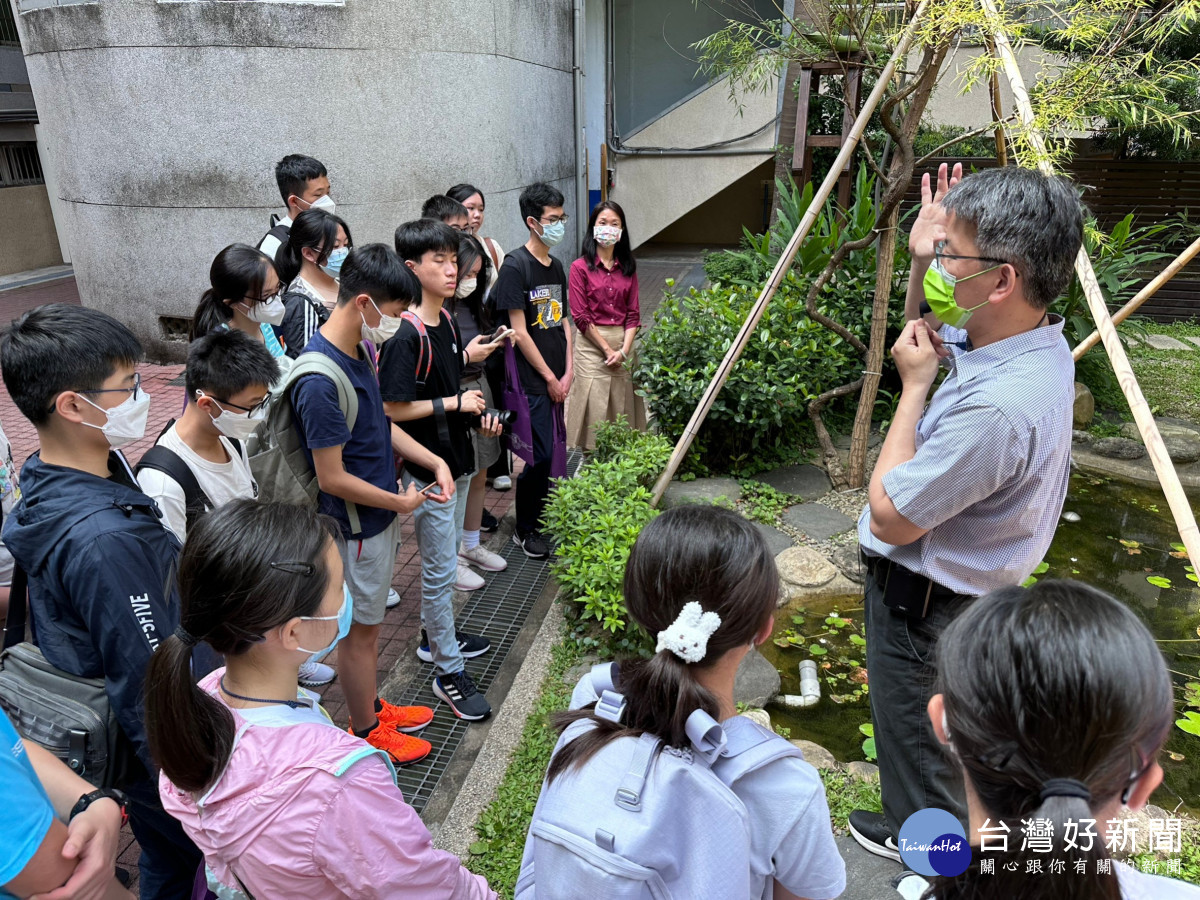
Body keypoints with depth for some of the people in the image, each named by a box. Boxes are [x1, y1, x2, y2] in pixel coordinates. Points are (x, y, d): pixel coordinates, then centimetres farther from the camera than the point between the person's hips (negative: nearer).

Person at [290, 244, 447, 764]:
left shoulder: (359, 350, 0)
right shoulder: (321, 380, -29)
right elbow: (333, 478, -26)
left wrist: (432, 461, -1)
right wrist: (399, 502, -14)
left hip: (379, 515, 9)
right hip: (357, 525, -9)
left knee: (369, 622, 23)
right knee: (361, 630, 10)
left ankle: (371, 706, 43)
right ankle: (366, 734, 31)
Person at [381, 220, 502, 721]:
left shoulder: (445, 320, 6)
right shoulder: (406, 334, -21)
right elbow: (393, 408, -21)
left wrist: (478, 412, 2)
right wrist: (454, 404, -18)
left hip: (456, 458, 9)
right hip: (428, 468, -9)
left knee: (446, 559, 22)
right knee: (440, 568, 1)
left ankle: (435, 636, 41)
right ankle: (448, 672, 15)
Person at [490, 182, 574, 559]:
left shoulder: (556, 267, 12)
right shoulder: (515, 265, -12)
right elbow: (519, 333, -15)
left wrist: (567, 373, 3)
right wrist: (550, 378, -11)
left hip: (556, 380, 7)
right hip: (531, 382, -7)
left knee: (553, 450, 13)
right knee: (539, 456, -3)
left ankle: (543, 516, 31)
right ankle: (525, 531, 15)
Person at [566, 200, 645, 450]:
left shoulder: (628, 267, 10)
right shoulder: (580, 267, -3)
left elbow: (634, 313, 6)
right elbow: (580, 317, -7)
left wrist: (623, 350, -8)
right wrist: (608, 349, -9)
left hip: (624, 345, 4)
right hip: (592, 344, -4)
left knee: (623, 410, 6)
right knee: (595, 411, -1)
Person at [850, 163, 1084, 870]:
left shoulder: (996, 408, -37)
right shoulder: (1031, 340, -7)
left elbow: (890, 517, -27)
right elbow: (927, 334, 14)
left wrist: (915, 386, -24)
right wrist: (919, 266, -5)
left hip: (926, 597, -10)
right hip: (959, 578, 10)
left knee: (917, 729, 16)